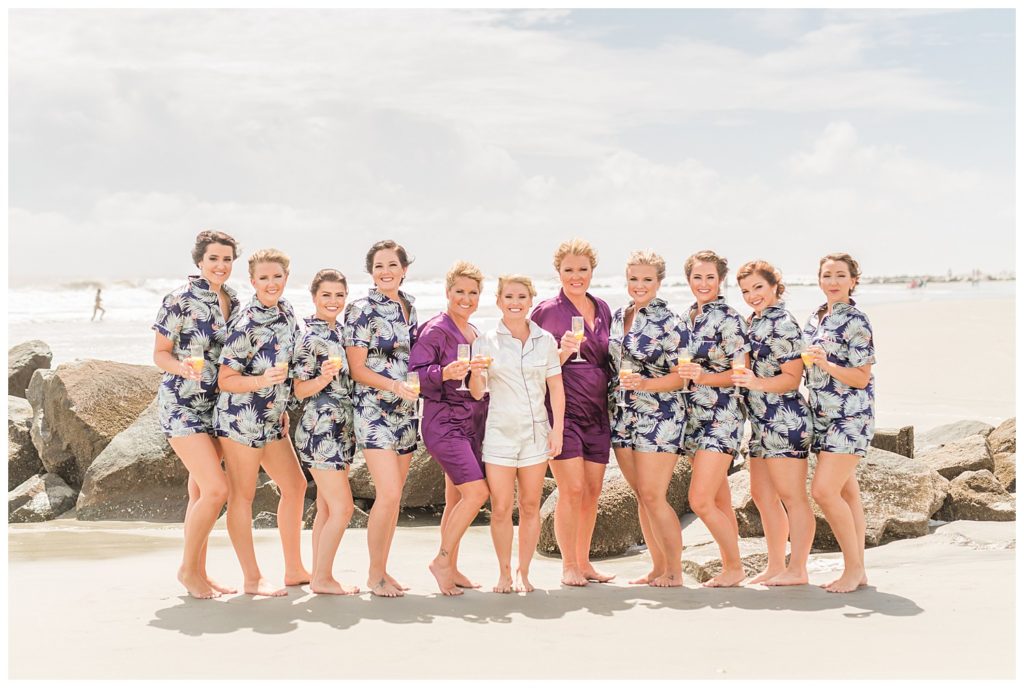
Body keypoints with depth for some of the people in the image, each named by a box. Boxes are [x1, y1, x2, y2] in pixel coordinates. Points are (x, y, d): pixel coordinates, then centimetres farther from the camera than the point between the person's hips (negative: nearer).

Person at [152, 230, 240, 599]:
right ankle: (187, 567, 5)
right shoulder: (180, 300, -11)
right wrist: (182, 367, -27)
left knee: (200, 492, 12)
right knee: (216, 489, -14)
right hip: (182, 404, -7)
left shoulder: (232, 300, 8)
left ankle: (199, 573, 21)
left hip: (218, 403, 7)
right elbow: (160, 353, -7)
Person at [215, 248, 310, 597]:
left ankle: (294, 570, 26)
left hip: (272, 420, 9)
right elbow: (225, 381, -16)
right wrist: (262, 381, -31)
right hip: (241, 419, -9)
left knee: (295, 485, 14)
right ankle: (252, 578, 11)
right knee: (242, 496, 1)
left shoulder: (286, 311, 6)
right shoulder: (245, 324, -18)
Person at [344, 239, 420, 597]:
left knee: (393, 497, 9)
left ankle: (382, 570, 20)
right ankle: (374, 574, 2)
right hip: (374, 410, -7)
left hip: (405, 410, 7)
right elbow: (357, 368, -11)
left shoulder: (408, 306, 12)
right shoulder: (362, 310, -8)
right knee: (389, 494, -14)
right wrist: (394, 385, -22)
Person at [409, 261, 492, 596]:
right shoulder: (435, 330, -9)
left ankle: (451, 569, 18)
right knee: (477, 492, -17)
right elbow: (414, 373, -16)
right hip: (444, 423, -8)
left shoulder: (473, 332, 16)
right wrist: (445, 373, -30)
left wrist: (477, 372, 10)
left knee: (456, 499, 10)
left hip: (471, 424, 8)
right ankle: (442, 560, -4)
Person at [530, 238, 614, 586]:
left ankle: (583, 561, 20)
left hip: (598, 412, 5)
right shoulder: (547, 311, -2)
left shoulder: (602, 309, 14)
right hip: (563, 410, -5)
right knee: (572, 488, -10)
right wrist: (563, 352, -19)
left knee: (593, 491, 7)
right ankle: (568, 565, 4)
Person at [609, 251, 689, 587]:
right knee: (641, 496, 10)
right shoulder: (618, 316, 11)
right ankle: (658, 566, 21)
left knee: (653, 496, -8)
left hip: (660, 417, -7)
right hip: (624, 415, 7)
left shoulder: (668, 322, -9)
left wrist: (645, 384, -24)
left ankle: (675, 571, 5)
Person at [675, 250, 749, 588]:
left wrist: (703, 377, -22)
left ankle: (735, 566, 6)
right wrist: (682, 373, 4)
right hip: (693, 417, 7)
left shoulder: (728, 318, -10)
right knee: (719, 501, 12)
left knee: (700, 500, -11)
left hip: (721, 418, -7)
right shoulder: (688, 317, 12)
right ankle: (729, 568, 21)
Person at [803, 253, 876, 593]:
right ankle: (857, 571, 17)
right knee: (846, 492, 11)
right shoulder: (816, 317, 13)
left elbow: (862, 377, -14)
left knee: (823, 490, -14)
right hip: (824, 415, 8)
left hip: (850, 417, -8)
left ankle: (853, 567, -1)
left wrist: (825, 363, -24)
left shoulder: (855, 321, -10)